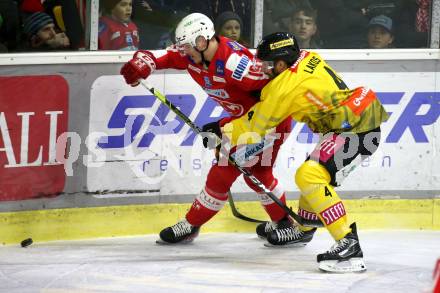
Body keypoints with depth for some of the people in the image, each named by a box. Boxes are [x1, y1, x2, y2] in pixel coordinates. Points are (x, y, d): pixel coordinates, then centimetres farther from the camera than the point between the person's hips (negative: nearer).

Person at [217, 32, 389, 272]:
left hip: (356, 130, -11)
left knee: (310, 176, -20)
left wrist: (222, 131, 12)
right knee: (313, 171, 25)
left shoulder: (284, 88, -14)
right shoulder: (309, 58, 9)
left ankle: (349, 245, -27)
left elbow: (255, 127, -2)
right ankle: (302, 229, 47)